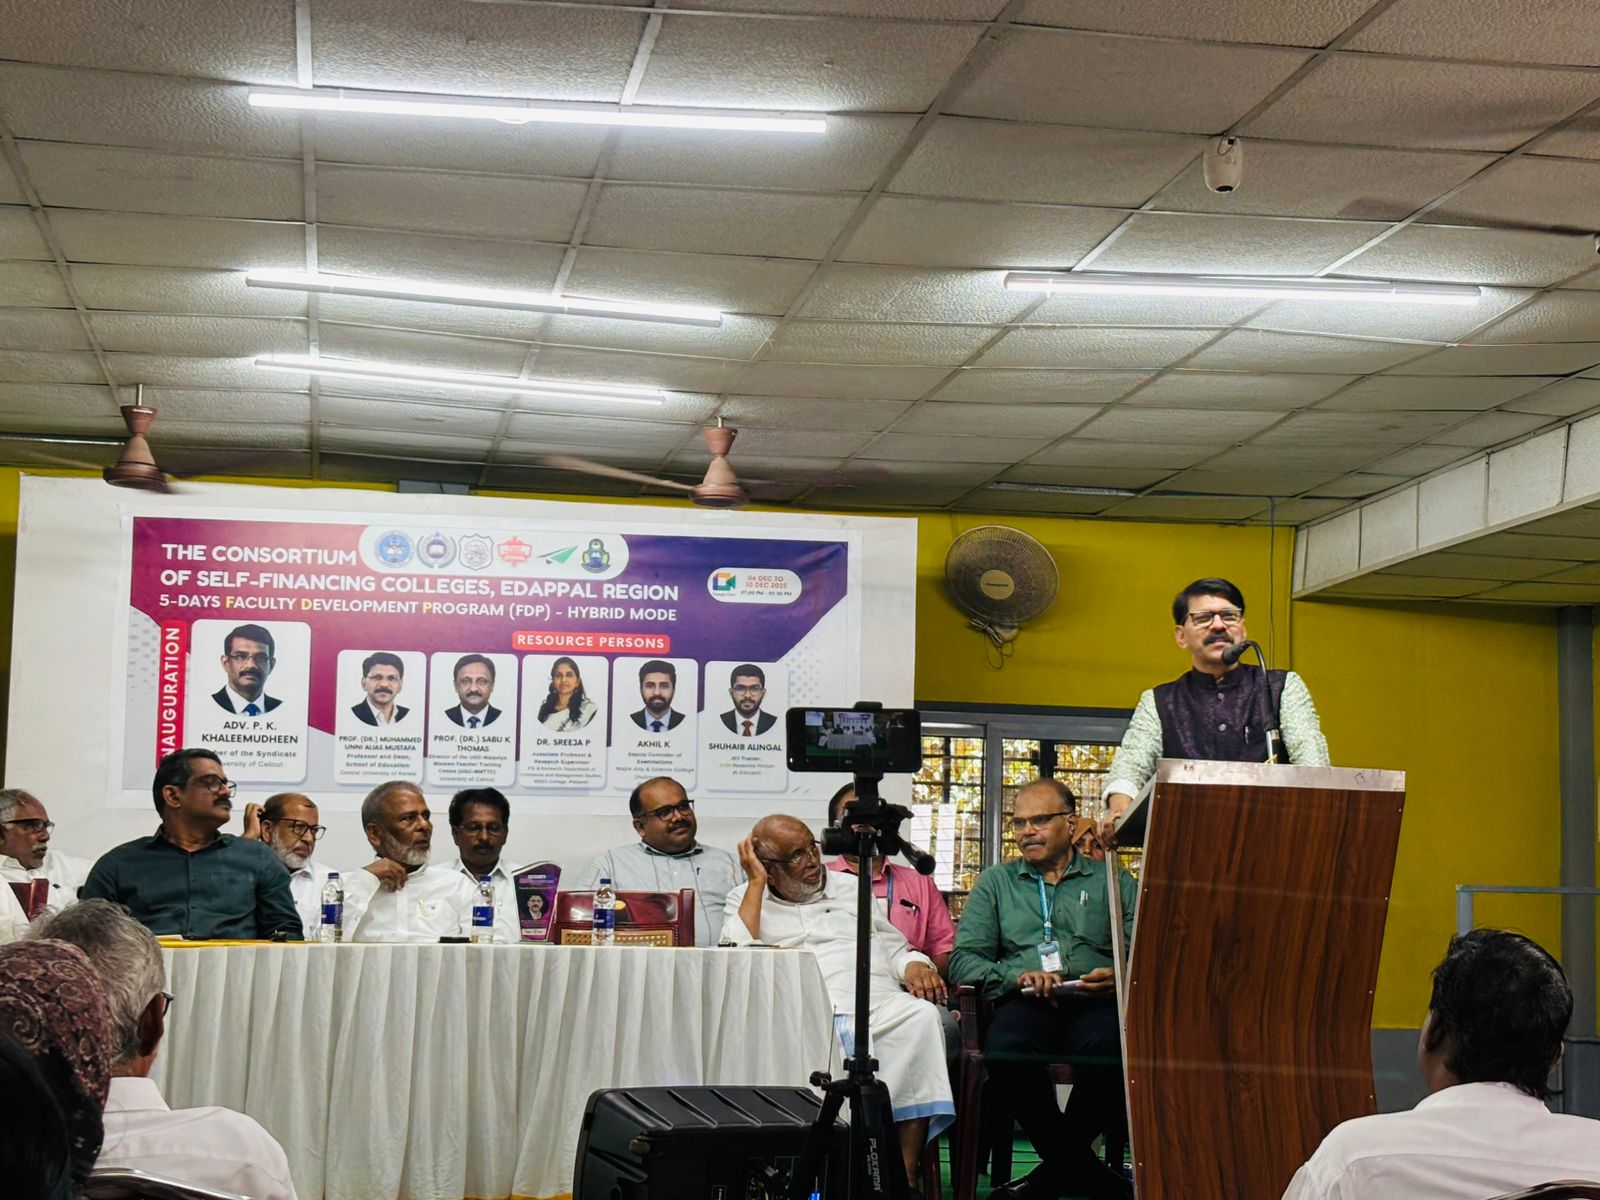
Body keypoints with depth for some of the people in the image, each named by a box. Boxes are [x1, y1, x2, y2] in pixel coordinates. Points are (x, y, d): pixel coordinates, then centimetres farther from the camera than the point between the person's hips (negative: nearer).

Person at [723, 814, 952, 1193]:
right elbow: (737, 956, -1)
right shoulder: (745, 900, 19)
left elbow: (894, 947, 27)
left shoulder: (850, 888, 29)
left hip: (882, 1001, 3)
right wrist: (756, 882, 3)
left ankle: (906, 1172, -36)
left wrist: (915, 966, 3)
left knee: (921, 1016, -32)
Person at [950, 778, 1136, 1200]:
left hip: (1096, 1003, -1)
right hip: (1027, 1004, 1)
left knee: (1110, 1045, -38)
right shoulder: (996, 882, 24)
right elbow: (963, 960, 11)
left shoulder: (1112, 881, 21)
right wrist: (1017, 976, -9)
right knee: (1005, 1049, -36)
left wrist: (1120, 978, -17)